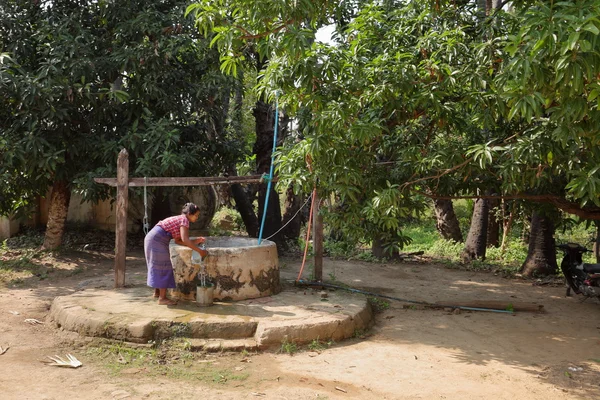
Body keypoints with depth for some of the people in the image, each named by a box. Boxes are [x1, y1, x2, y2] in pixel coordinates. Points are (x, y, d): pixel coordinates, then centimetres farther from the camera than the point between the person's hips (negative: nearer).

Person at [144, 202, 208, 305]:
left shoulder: (178, 219, 18)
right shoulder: (184, 220, -10)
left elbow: (178, 240, 14)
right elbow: (185, 240, -22)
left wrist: (196, 240, 9)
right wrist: (200, 251, -18)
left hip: (151, 238, 10)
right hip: (157, 240, -10)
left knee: (158, 266, 20)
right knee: (163, 267, -5)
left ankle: (157, 292, 34)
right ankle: (162, 298, -4)